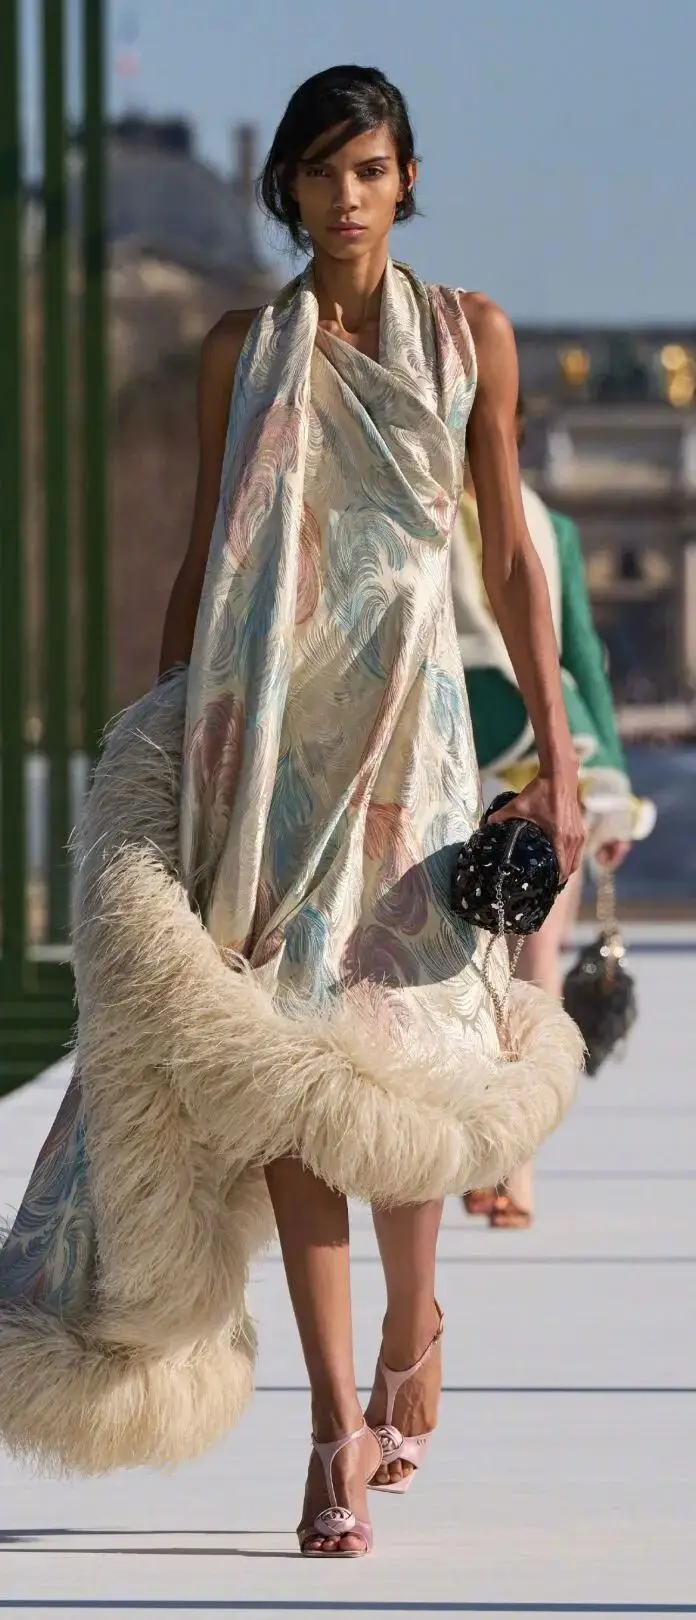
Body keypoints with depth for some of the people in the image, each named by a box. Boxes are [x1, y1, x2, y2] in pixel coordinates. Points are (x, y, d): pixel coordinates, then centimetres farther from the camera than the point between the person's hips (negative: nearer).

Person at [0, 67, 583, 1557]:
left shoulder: (469, 337, 8)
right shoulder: (242, 352, 10)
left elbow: (510, 555, 7)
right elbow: (201, 558, 12)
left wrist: (556, 745, 1)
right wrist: (160, 750, 7)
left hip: (408, 713, 0)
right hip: (263, 727, 0)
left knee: (391, 1045, -3)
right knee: (287, 1055, -8)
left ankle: (410, 1335, 25)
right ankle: (337, 1432, -9)